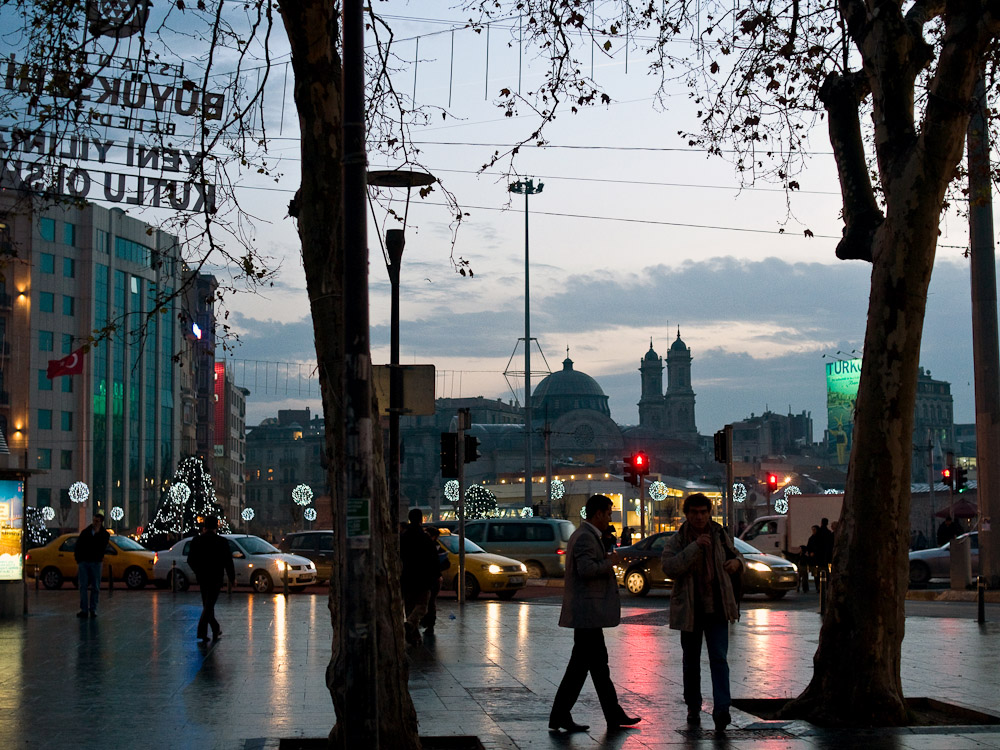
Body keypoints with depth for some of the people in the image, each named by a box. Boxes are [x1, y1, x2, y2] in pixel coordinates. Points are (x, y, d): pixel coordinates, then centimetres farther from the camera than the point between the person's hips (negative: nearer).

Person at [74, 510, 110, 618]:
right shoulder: (85, 532, 7)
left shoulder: (104, 535, 3)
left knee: (95, 588, 1)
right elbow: (77, 548, 9)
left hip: (96, 563, -1)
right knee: (83, 587, -3)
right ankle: (84, 610, -3)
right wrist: (78, 561, 3)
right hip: (83, 562, 1)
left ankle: (93, 609, 8)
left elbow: (102, 549, -8)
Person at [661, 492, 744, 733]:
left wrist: (736, 562, -4)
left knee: (718, 658, -12)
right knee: (691, 661, 11)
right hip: (690, 609, 0)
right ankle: (693, 709, 24)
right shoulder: (676, 541, -4)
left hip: (716, 607, 0)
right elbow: (669, 567, -22)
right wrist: (695, 547, -27)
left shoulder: (719, 535, 4)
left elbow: (733, 554, 22)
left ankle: (721, 710, -19)